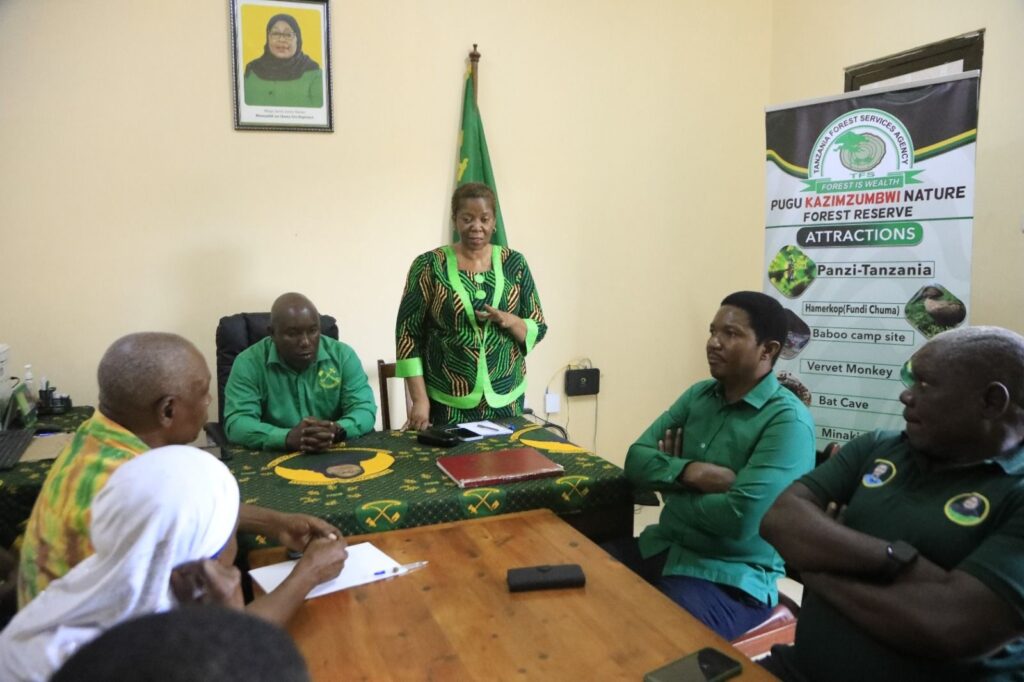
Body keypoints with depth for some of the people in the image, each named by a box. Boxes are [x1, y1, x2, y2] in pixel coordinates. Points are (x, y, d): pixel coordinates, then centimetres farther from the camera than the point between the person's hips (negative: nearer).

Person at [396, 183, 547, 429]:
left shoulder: (514, 263, 2)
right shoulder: (429, 265, -6)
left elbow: (538, 329, 4)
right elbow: (408, 333, -5)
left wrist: (510, 321, -17)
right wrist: (420, 399, -11)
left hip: (506, 399, 3)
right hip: (446, 402, -2)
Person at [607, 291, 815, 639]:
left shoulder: (788, 421, -16)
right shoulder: (699, 395, 5)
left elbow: (741, 519, -26)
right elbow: (636, 460, 0)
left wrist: (672, 488, -9)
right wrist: (689, 472, -19)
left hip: (730, 576, -6)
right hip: (662, 548, 6)